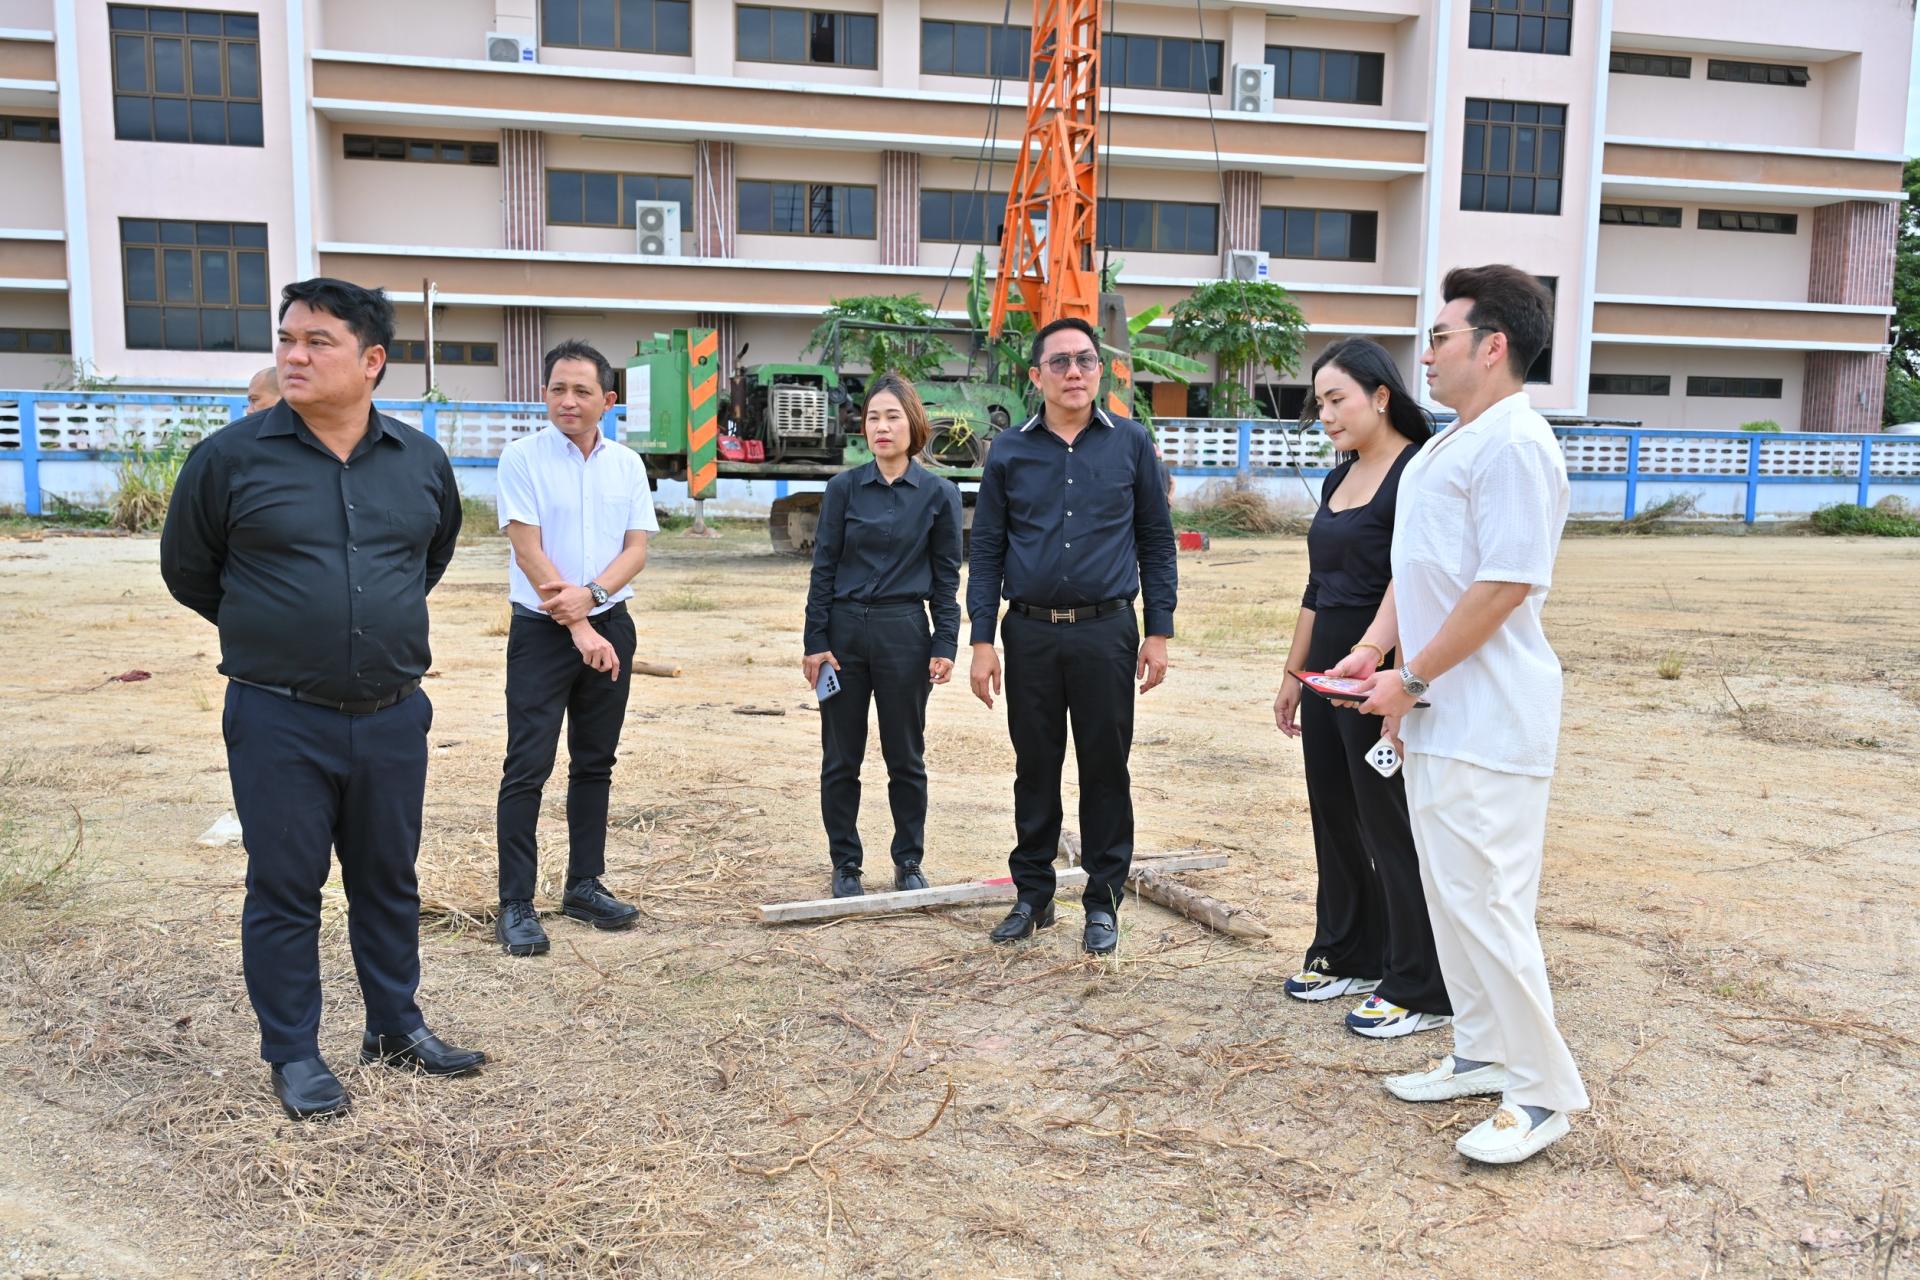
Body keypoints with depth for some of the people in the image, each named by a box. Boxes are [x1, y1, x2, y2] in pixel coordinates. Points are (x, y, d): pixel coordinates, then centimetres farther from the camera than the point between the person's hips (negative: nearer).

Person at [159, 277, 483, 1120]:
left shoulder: (420, 461, 2)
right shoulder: (231, 457, -8)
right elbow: (188, 572, 6)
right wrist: (273, 634, 13)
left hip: (393, 716, 3)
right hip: (279, 721, -3)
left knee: (389, 882, 15)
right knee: (284, 891, 7)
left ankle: (396, 1027, 32)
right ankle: (293, 1052, 23)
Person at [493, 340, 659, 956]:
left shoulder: (627, 464, 6)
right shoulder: (522, 458, -6)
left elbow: (637, 548, 3)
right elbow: (528, 549, -11)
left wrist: (590, 594, -16)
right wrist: (577, 628, -14)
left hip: (609, 625, 5)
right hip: (542, 629, -4)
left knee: (595, 763, 11)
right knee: (528, 767, -5)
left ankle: (584, 885, 23)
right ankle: (515, 905, 2)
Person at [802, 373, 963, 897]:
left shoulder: (939, 494, 0)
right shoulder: (844, 488, 1)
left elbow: (946, 577, 3)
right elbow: (823, 568, 2)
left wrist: (945, 646, -3)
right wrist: (815, 642, -2)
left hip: (904, 632, -1)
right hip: (845, 629, 1)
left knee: (906, 757, 9)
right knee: (841, 759, 7)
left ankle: (909, 862, 23)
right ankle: (845, 864, 21)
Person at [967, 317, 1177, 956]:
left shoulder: (1130, 443, 2)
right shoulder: (1008, 451, 4)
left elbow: (1156, 540, 5)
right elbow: (987, 549, 5)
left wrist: (1158, 632, 0)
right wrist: (982, 642, -1)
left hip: (1106, 631, -1)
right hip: (1030, 633, 1)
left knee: (1106, 769, 6)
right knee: (1035, 769, 10)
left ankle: (1103, 902, 18)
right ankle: (1032, 895, 23)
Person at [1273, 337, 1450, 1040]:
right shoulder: (1338, 480, 13)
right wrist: (1293, 673, 20)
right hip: (1327, 674, 9)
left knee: (1391, 830, 1)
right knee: (1335, 819, 16)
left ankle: (1419, 989, 14)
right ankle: (1348, 954, 32)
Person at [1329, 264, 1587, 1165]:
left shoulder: (1513, 445, -16)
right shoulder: (1447, 445, 16)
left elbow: (1504, 585, -23)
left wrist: (1411, 681, -17)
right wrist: (1374, 650, 6)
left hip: (1484, 718, -10)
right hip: (1436, 715, 10)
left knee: (1485, 901, -5)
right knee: (1448, 892, 17)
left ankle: (1544, 1092, 9)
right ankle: (1483, 1053, 31)